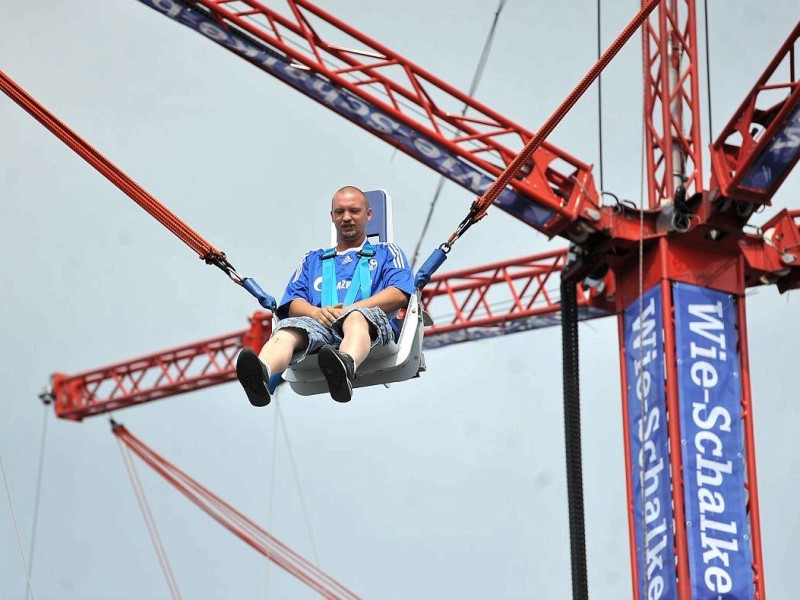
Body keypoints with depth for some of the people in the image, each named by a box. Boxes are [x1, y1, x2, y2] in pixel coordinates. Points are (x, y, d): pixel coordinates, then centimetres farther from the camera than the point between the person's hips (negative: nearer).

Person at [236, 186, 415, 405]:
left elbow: (399, 295, 7)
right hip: (318, 326, 3)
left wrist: (349, 309, -8)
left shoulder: (387, 253, 29)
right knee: (287, 330, -34)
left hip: (371, 322, -2)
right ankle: (261, 374, -67)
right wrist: (316, 312, -6)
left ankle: (346, 368, -75)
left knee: (356, 317, -41)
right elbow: (293, 304, 20)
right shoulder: (313, 260, 37)